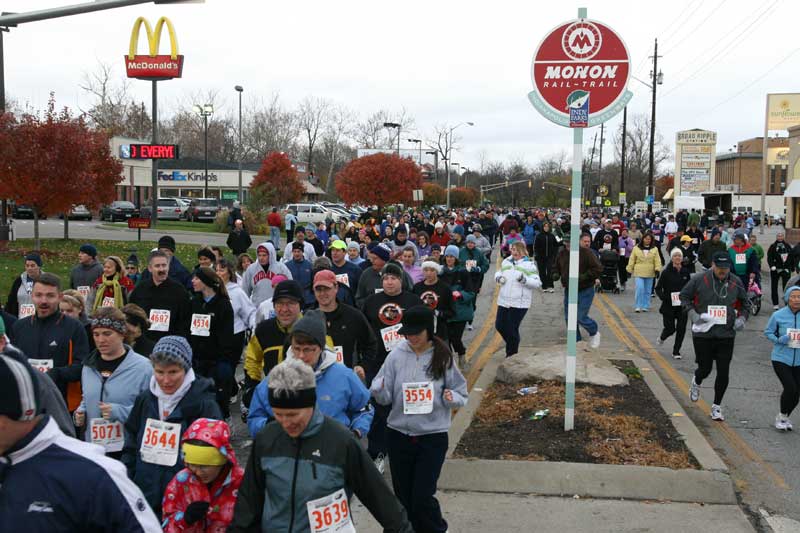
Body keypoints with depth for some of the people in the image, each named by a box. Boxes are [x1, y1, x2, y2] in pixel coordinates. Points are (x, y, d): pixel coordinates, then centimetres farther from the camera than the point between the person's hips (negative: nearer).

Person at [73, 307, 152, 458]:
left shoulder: (142, 367, -10)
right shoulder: (89, 366, 10)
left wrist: (120, 412, -23)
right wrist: (80, 413, 5)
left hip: (129, 451, -5)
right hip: (93, 449, 6)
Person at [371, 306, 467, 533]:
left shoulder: (443, 357, -5)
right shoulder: (396, 356, -2)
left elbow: (461, 394, 3)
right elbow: (386, 397, -1)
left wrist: (451, 398, -19)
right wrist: (376, 389, -23)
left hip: (433, 436, -2)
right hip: (399, 435, 3)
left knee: (423, 496, -5)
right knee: (403, 495, 11)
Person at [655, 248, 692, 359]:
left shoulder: (686, 272, 3)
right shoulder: (666, 272, -7)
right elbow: (658, 288, -4)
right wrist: (664, 297, -20)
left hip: (682, 305, 3)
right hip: (669, 305, -3)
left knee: (681, 328, -1)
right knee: (670, 328, 1)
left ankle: (676, 351, 15)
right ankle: (662, 337, 36)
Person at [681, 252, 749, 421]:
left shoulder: (736, 282, 2)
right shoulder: (699, 280, -7)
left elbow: (745, 304, 16)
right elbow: (684, 296, 3)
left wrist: (741, 318, -1)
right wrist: (692, 313, -11)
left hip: (726, 335, 2)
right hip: (703, 333, -2)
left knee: (723, 373, 1)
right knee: (705, 369, 5)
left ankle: (716, 407, 17)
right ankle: (696, 382, 43)